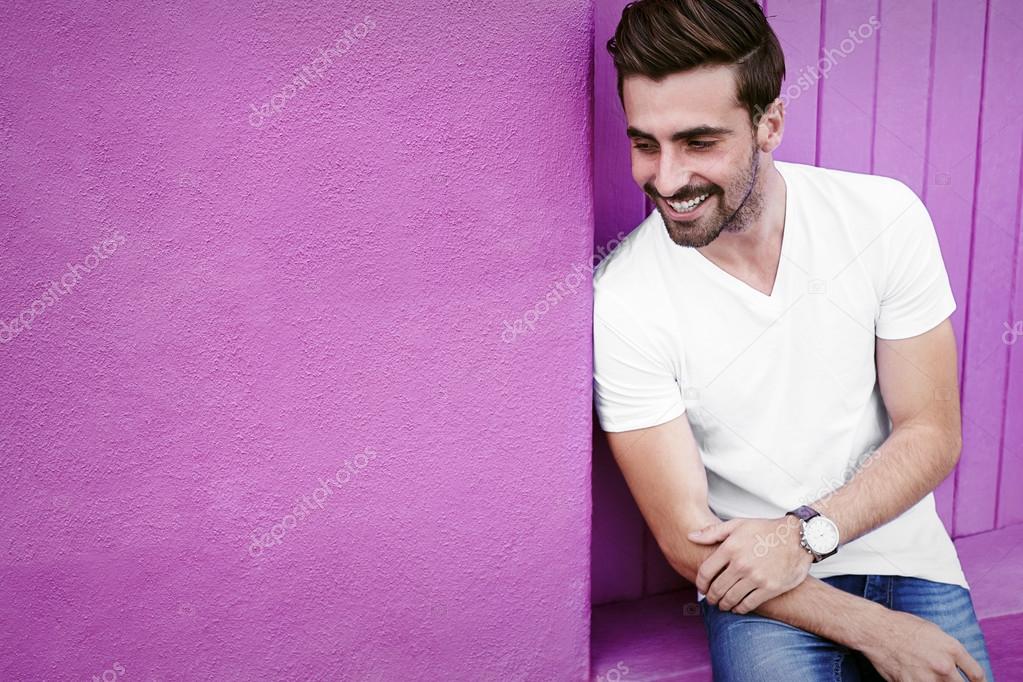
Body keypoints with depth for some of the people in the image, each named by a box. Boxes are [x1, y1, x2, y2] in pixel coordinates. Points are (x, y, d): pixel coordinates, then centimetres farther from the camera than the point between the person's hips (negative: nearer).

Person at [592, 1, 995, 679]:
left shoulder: (885, 215, -11)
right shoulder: (621, 304, -18)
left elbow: (933, 435, -4)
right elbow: (689, 542, -14)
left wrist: (804, 532, -18)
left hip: (904, 551, 2)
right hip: (762, 592, -2)